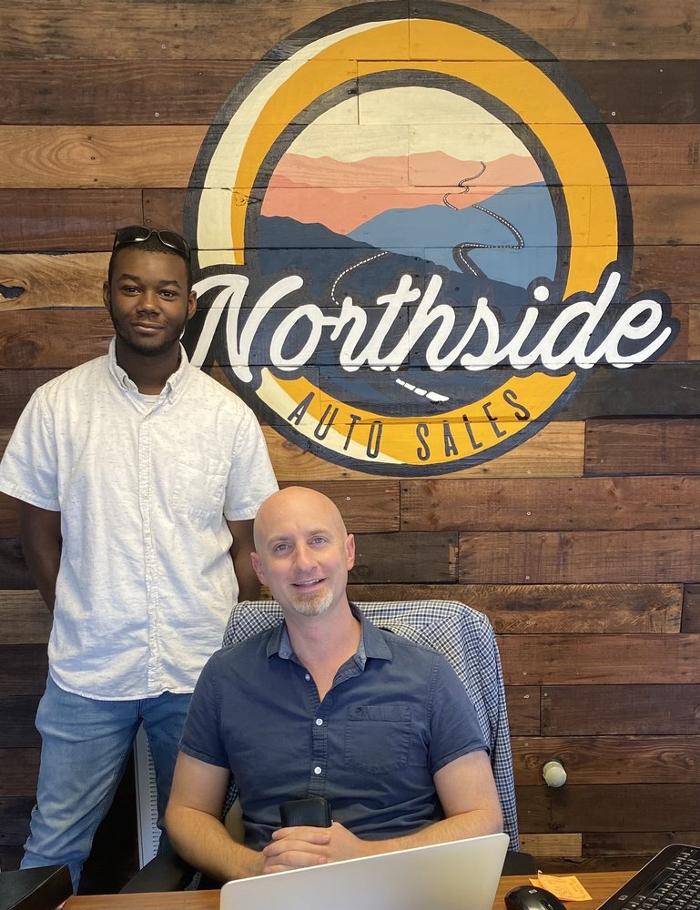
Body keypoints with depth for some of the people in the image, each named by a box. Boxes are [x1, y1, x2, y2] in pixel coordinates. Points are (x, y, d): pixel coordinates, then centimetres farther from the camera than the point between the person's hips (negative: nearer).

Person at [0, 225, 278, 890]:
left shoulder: (228, 415, -2)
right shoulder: (57, 404, -3)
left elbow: (245, 547, 3)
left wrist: (233, 652, -2)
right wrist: (79, 622, -2)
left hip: (199, 671, 1)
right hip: (86, 671, 0)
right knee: (54, 847, 13)